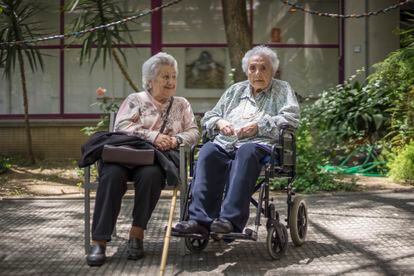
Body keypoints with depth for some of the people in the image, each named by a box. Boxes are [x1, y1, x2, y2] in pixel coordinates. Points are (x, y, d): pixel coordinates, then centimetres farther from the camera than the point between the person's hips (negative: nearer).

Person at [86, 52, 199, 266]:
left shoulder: (181, 104, 23)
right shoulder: (136, 99, 15)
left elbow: (193, 132, 12)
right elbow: (121, 126, -2)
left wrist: (176, 140, -11)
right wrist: (152, 137, -15)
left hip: (157, 160, 1)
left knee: (151, 174, -37)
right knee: (112, 174, -35)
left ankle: (137, 233, -24)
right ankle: (99, 241, -34)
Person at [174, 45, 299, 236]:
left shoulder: (282, 90, 19)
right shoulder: (236, 90, 30)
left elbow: (291, 119, 1)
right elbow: (208, 117, 30)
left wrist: (259, 125, -9)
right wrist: (220, 122, 6)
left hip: (260, 144, -4)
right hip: (226, 143, 4)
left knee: (246, 152, -39)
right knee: (208, 150, -31)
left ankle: (231, 220, -47)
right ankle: (200, 219, -40)